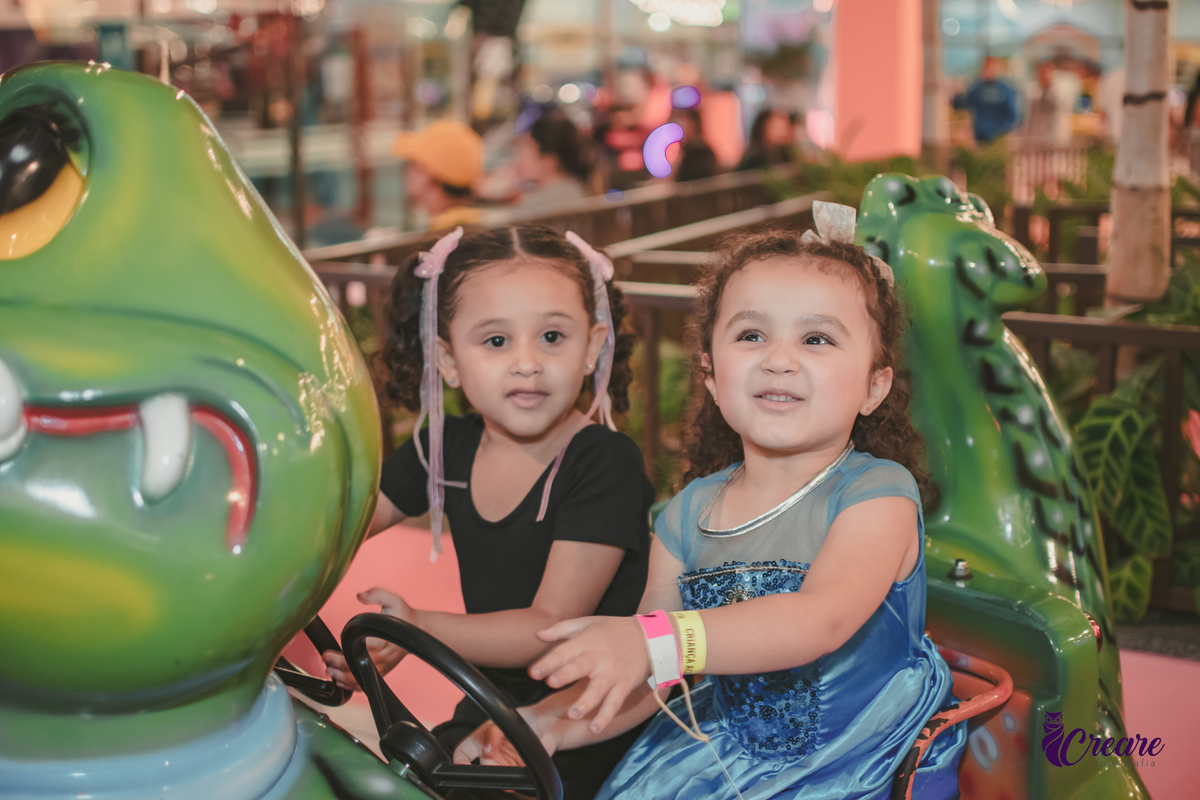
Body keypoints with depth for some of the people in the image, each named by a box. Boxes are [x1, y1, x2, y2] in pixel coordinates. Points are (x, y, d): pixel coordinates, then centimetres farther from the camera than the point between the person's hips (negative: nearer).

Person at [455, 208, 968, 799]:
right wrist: (548, 722, -11)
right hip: (729, 748, 5)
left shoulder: (877, 493, -13)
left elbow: (821, 620, -31)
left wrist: (655, 641, -43)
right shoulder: (689, 514, 2)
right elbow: (640, 681, 8)